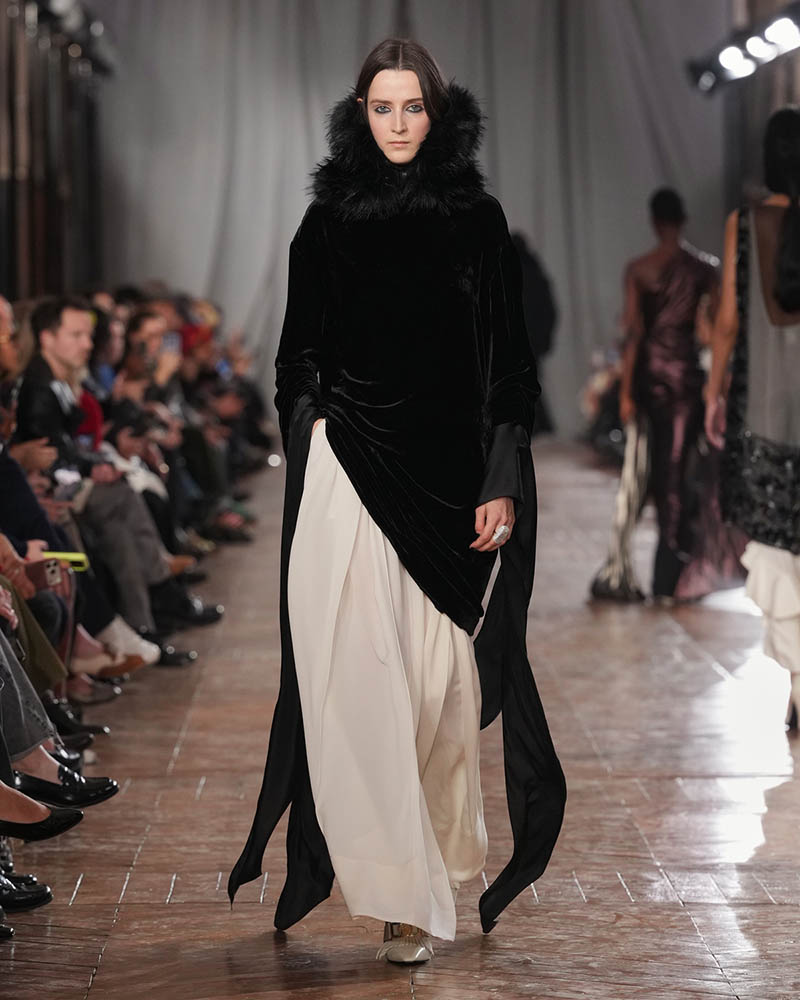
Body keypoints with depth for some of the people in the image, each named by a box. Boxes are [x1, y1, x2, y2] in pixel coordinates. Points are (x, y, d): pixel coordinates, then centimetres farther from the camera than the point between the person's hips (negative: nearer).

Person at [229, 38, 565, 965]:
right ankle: (398, 888, -6)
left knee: (440, 673, 1)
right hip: (351, 468, 0)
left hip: (446, 467, 0)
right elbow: (300, 358, 11)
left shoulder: (477, 220, 6)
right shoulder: (328, 221, 8)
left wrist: (503, 480, -5)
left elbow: (505, 360, 3)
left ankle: (438, 850, 19)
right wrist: (314, 430, -2)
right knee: (360, 670, -8)